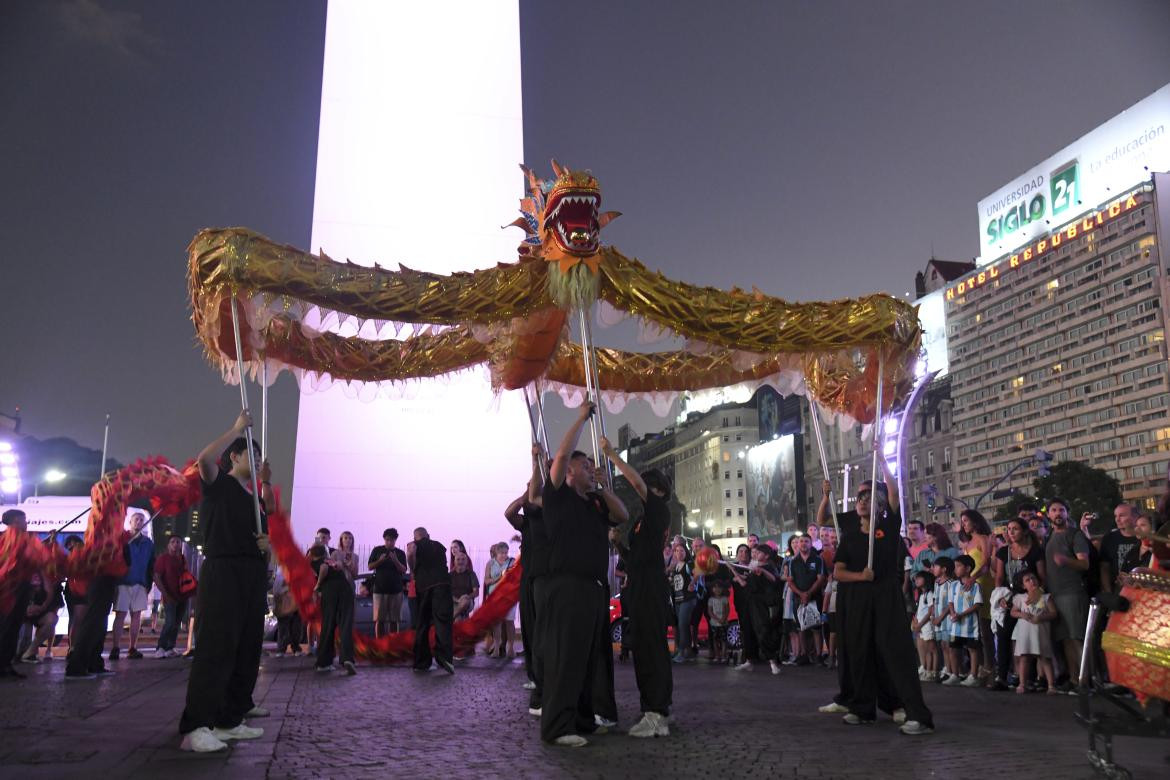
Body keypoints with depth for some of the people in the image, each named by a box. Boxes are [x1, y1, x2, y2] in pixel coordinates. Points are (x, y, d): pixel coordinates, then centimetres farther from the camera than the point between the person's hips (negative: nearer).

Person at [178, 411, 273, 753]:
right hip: (223, 573, -8)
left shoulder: (255, 498, 21)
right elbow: (204, 458, -22)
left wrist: (267, 544, 3)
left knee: (247, 652, 7)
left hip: (253, 578, 8)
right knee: (215, 649, -14)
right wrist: (238, 427, -13)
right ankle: (195, 727, -13)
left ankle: (230, 719, 14)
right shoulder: (219, 484, 1)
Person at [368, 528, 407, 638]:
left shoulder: (400, 553, 8)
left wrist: (396, 561, -17)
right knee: (379, 619, -4)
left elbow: (404, 570, 0)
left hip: (396, 590, 1)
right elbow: (370, 567, 5)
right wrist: (380, 560, -13)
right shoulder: (377, 550, 7)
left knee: (394, 620, 0)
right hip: (379, 589, 0)